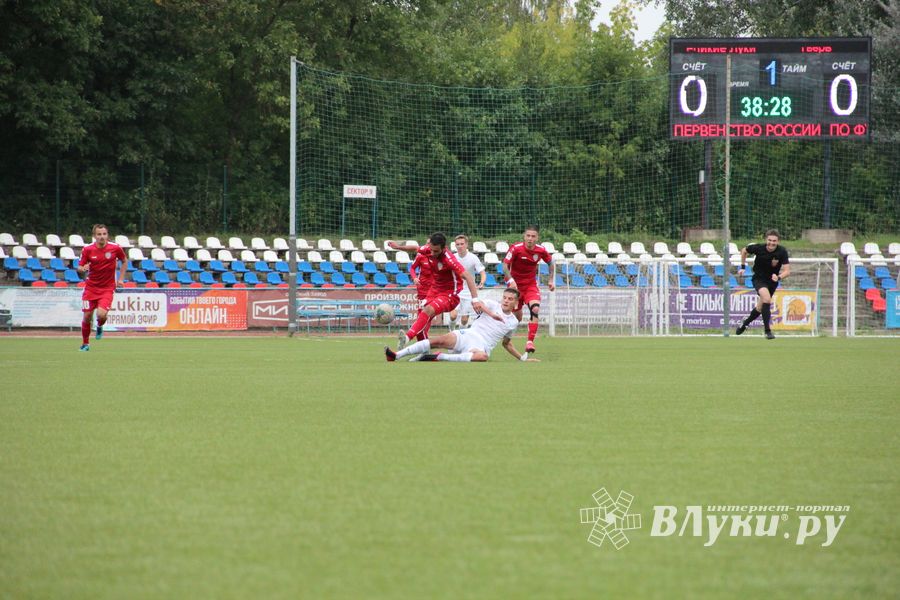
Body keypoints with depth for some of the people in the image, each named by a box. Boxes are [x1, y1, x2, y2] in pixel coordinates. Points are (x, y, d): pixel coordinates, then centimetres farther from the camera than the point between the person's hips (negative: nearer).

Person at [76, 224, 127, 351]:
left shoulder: (115, 248, -8)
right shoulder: (87, 249, -7)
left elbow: (124, 262, 11)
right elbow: (80, 267, 0)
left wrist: (121, 279, 4)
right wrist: (83, 269, -24)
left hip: (107, 288, -1)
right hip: (91, 287, 1)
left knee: (101, 314, -21)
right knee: (87, 316, 1)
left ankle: (100, 327, 16)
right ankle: (85, 343, 22)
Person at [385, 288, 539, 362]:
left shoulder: (514, 322, 17)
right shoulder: (493, 305, 10)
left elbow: (507, 343, 30)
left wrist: (522, 358, 28)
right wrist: (490, 313, -18)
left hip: (481, 346, 0)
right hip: (468, 335, 0)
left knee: (483, 356, -39)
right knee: (439, 341, -25)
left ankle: (440, 357, -39)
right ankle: (396, 356, -27)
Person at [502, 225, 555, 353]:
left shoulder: (541, 250, -9)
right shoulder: (516, 248, -18)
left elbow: (551, 263, 11)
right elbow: (505, 266, -17)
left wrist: (552, 280, 5)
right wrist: (511, 280, -32)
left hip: (531, 285, 1)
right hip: (515, 285, -1)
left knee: (535, 309, -24)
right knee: (517, 317, 5)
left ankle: (530, 342, -22)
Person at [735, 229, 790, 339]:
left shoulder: (782, 252, -19)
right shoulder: (759, 248, -19)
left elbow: (787, 271, -21)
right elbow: (744, 251, 2)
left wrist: (779, 277, -40)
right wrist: (743, 267, 2)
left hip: (772, 281, 3)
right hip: (759, 279, -3)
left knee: (760, 308, 14)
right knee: (767, 298, -30)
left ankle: (744, 324, 43)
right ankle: (768, 331, -26)